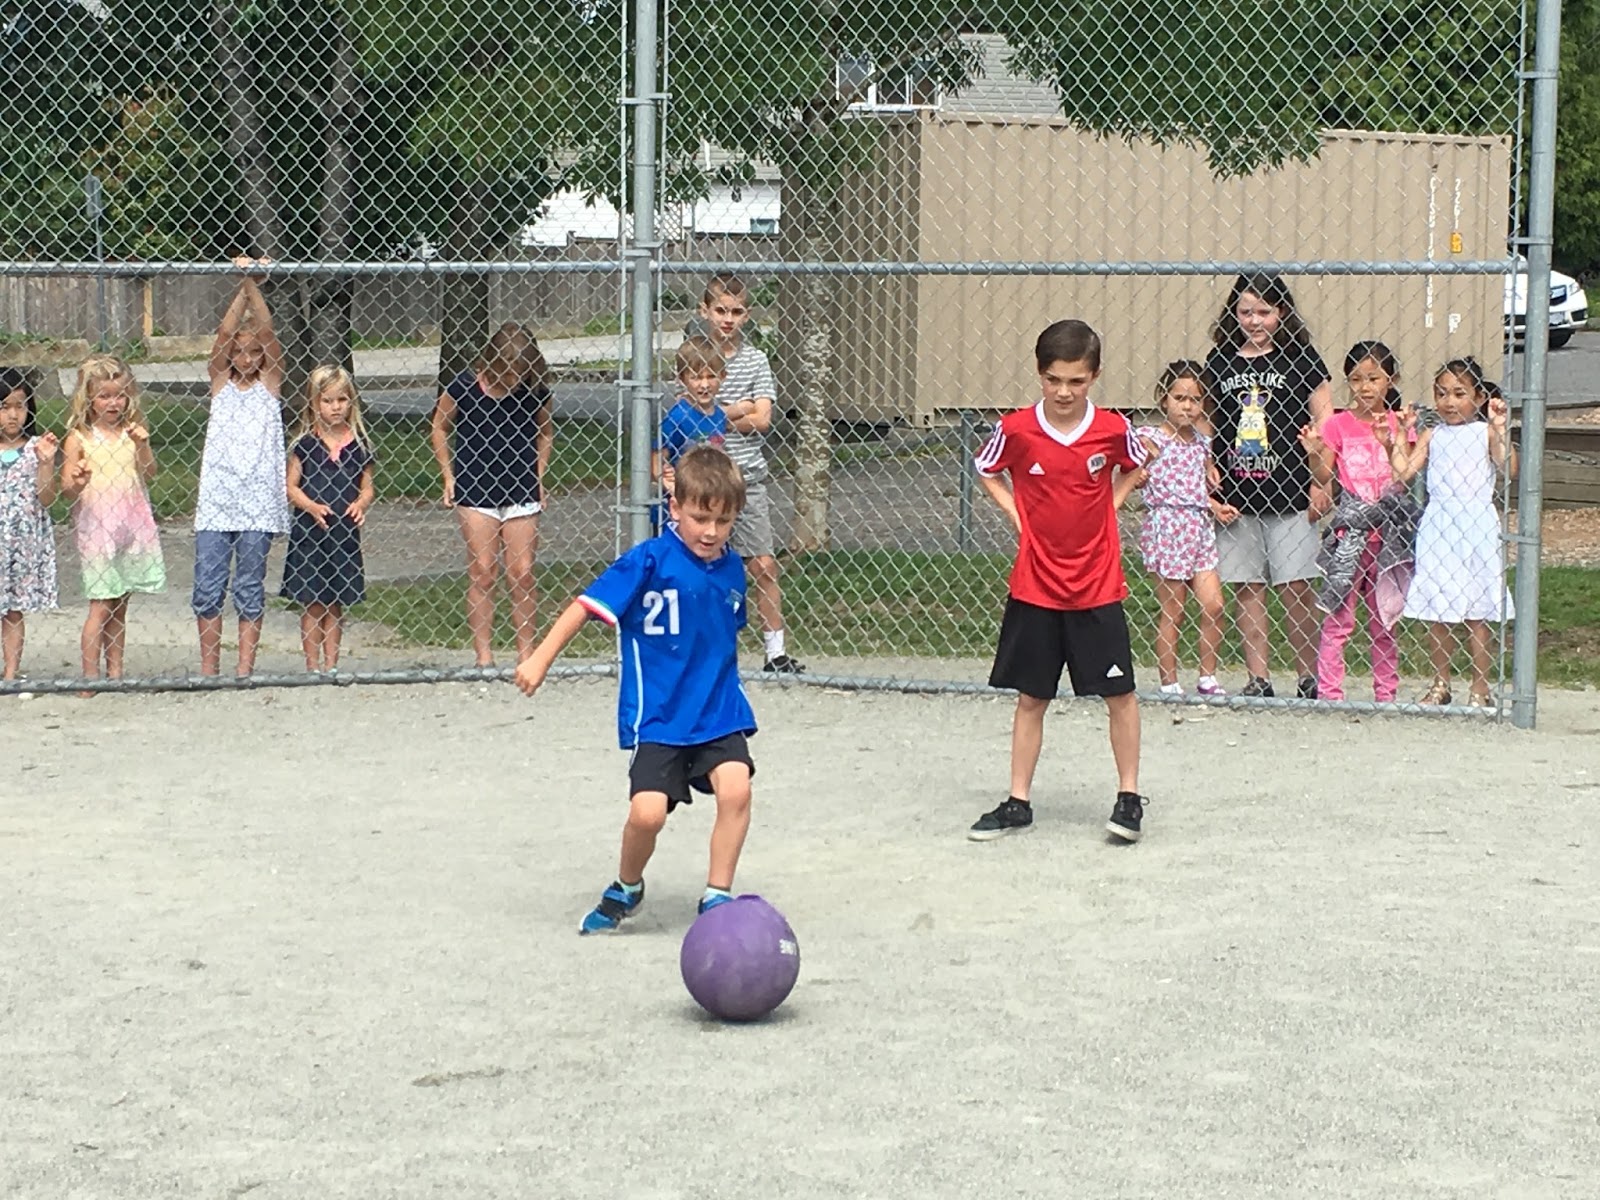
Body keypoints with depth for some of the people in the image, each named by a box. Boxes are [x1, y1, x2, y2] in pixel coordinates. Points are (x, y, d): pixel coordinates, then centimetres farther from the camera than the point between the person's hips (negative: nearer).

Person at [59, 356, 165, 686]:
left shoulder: (131, 432, 7)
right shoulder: (78, 438, -3)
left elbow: (149, 473, 3)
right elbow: (67, 490, -3)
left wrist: (143, 445, -12)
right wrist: (77, 482, -25)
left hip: (133, 524, 4)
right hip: (96, 529, -4)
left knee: (119, 607, 9)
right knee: (101, 606, -6)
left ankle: (115, 673, 14)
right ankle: (90, 677, -3)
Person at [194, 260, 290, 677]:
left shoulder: (270, 382, 7)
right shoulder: (220, 381, 9)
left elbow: (266, 331, -7)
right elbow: (224, 333, -6)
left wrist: (253, 284, -18)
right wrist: (242, 286, -17)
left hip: (258, 502, -1)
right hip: (216, 500, 1)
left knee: (250, 589, 3)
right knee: (207, 588, 1)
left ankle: (245, 667, 9)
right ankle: (208, 667, 12)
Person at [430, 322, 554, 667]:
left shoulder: (535, 391, -5)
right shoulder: (464, 387, -10)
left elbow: (545, 433, 14)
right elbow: (440, 428, 5)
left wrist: (538, 477, 8)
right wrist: (448, 476, 2)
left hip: (521, 492, 1)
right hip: (475, 491, -1)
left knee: (522, 573, 1)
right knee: (482, 573, 0)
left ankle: (526, 650, 10)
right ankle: (484, 655, 4)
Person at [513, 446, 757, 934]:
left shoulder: (732, 570, 4)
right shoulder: (649, 561, -12)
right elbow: (589, 603, -10)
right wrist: (541, 658, -13)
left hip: (718, 711, 4)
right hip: (657, 716, -4)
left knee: (735, 786, -20)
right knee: (648, 811, -14)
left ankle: (717, 897, -4)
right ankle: (625, 890, 18)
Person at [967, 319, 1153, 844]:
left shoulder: (1113, 429, -7)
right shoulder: (1016, 430, -9)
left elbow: (1140, 466, 14)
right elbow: (986, 472, 11)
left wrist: (1108, 506, 2)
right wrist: (1016, 515, -1)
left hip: (1097, 587, 0)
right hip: (1035, 586, 0)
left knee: (1119, 694, 3)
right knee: (1030, 697, 8)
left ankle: (1129, 796, 17)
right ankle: (1017, 803, 17)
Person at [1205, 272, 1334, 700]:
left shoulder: (1299, 356, 1)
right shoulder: (1220, 360, 10)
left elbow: (1323, 420, 0)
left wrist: (1320, 482, -5)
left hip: (1290, 493, -3)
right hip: (1235, 495, 3)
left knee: (1295, 588, -4)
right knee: (1246, 589, 5)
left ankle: (1309, 678, 5)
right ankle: (1258, 680, 11)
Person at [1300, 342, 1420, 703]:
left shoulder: (1400, 424, 6)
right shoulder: (1338, 424, 3)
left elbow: (1404, 478, -3)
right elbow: (1323, 477, 0)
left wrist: (1392, 442, -15)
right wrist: (1315, 452, -18)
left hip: (1388, 532, 1)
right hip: (1348, 529, -1)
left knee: (1385, 619, 8)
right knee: (1338, 617, -4)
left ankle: (1386, 695, 14)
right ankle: (1328, 693, -2)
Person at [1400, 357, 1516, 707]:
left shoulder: (1485, 432, 1)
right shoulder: (1432, 436, 9)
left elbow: (1509, 468, -14)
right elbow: (1404, 472, 0)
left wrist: (1500, 429, -22)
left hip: (1476, 525, -3)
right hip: (1437, 528, 3)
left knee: (1476, 612, 2)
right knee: (1437, 612, 6)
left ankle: (1480, 687, 11)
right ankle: (1440, 685, 19)